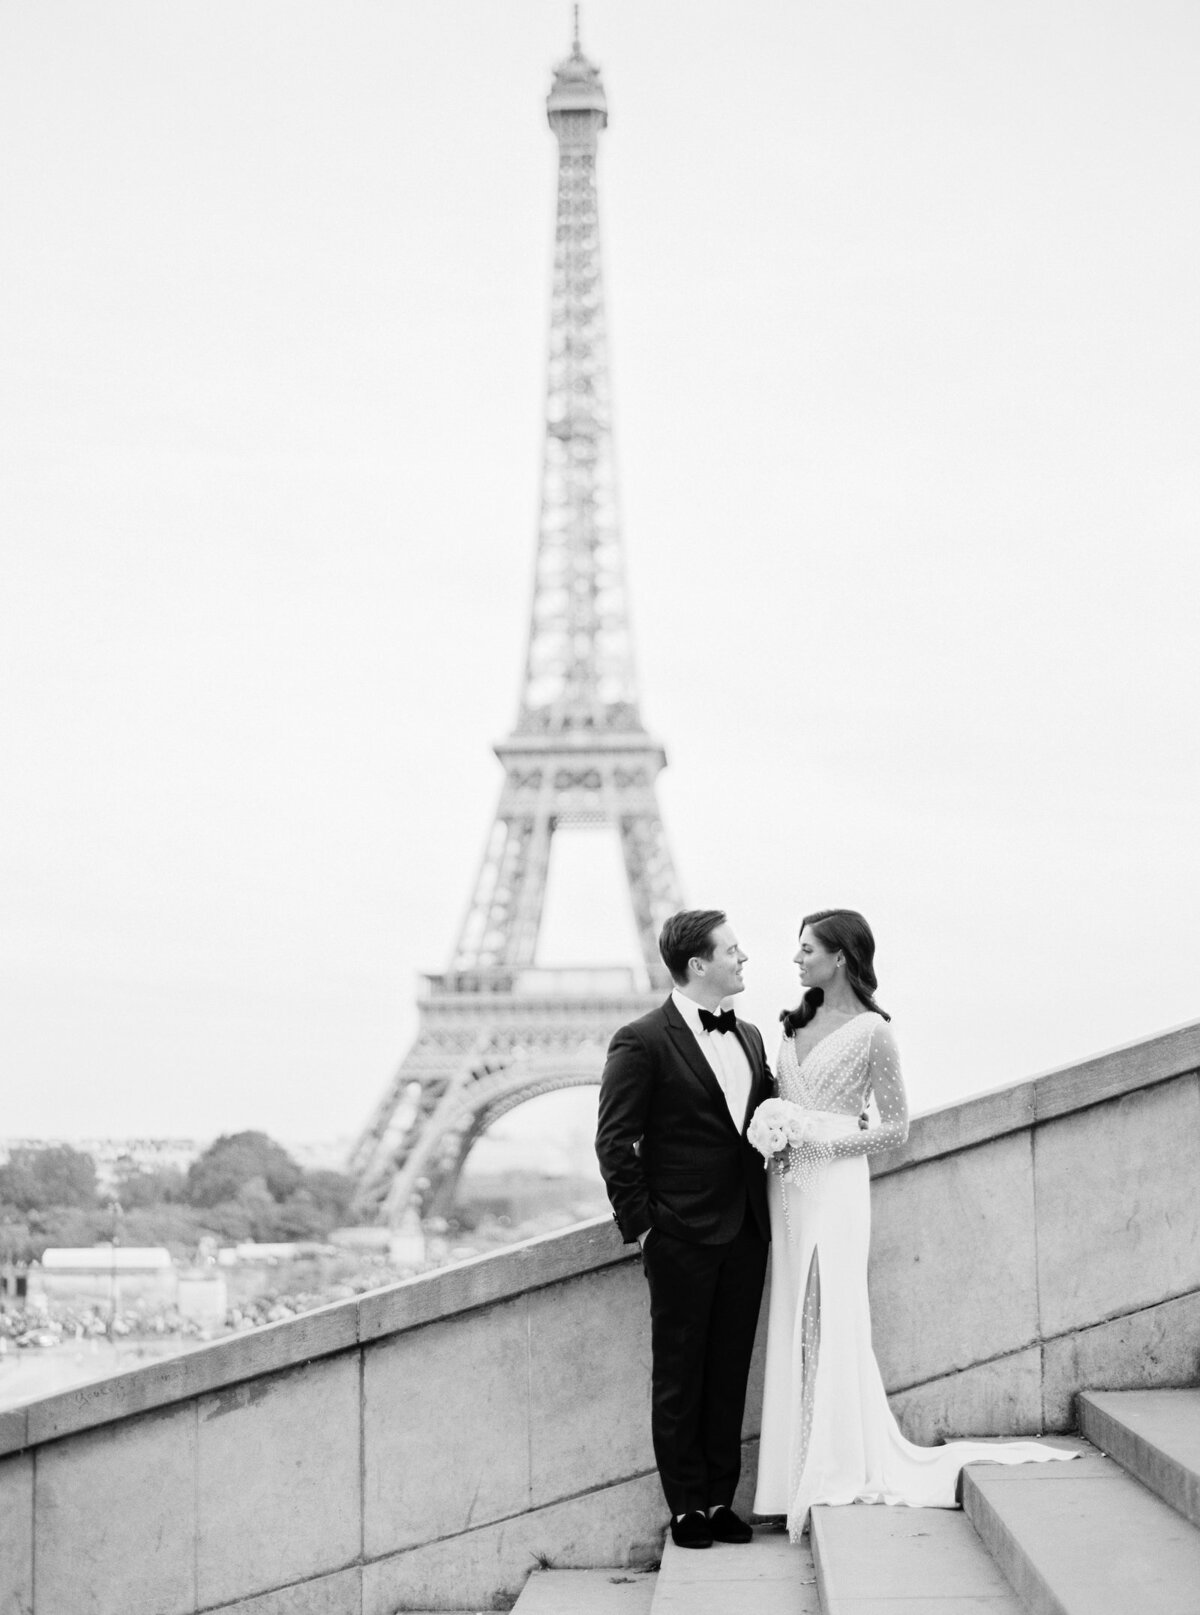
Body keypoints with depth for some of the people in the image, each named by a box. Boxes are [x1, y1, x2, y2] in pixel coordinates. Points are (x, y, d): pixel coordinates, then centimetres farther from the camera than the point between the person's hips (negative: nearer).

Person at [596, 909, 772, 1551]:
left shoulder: (749, 1037, 13)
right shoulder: (641, 1042, -9)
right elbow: (614, 1142, -9)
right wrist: (639, 1223, -11)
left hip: (746, 1233, 6)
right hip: (682, 1235, -6)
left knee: (730, 1374, 10)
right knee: (679, 1377, 3)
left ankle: (721, 1500, 18)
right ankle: (686, 1506, 11)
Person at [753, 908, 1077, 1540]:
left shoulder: (870, 1031, -8)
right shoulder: (797, 1023, 12)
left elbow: (895, 1126, -5)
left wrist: (813, 1137, -12)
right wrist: (773, 1133, 5)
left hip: (834, 1185, -6)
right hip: (787, 1186, 6)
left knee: (831, 1324, -6)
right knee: (794, 1328, 6)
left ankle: (845, 1470, 2)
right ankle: (801, 1471, 11)